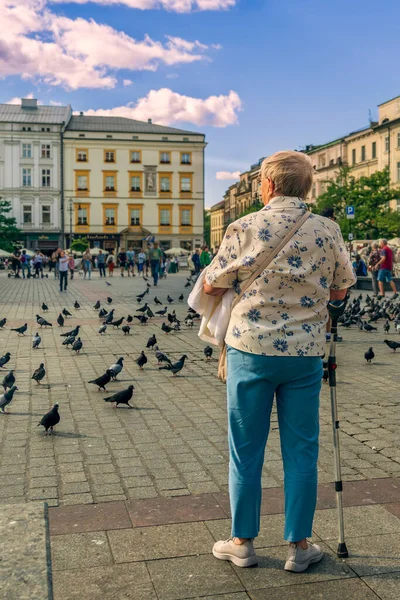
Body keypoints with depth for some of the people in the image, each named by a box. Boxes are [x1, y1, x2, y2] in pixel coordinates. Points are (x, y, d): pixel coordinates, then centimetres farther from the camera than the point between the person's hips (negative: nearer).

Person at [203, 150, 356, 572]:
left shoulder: (245, 228, -6)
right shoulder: (327, 231, -1)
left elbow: (211, 287, -2)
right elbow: (339, 291, 7)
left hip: (251, 350, -1)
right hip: (305, 353, 2)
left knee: (246, 451, 10)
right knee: (301, 451, 11)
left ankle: (242, 542, 23)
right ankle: (299, 546, 22)